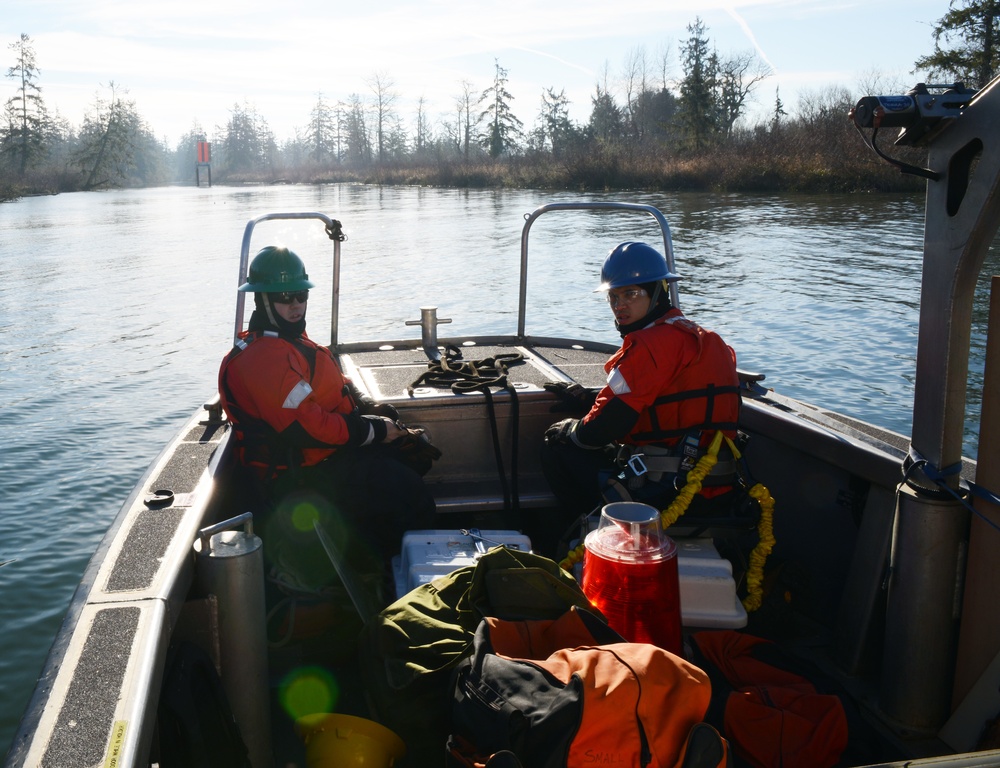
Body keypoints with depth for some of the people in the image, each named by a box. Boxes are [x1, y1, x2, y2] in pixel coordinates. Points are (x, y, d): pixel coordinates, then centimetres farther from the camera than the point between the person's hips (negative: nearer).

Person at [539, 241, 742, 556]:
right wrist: (584, 396, 21)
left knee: (557, 446, 3)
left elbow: (601, 431, -18)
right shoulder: (697, 336, 14)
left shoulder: (653, 343, -17)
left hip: (670, 490, -10)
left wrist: (565, 430, 4)